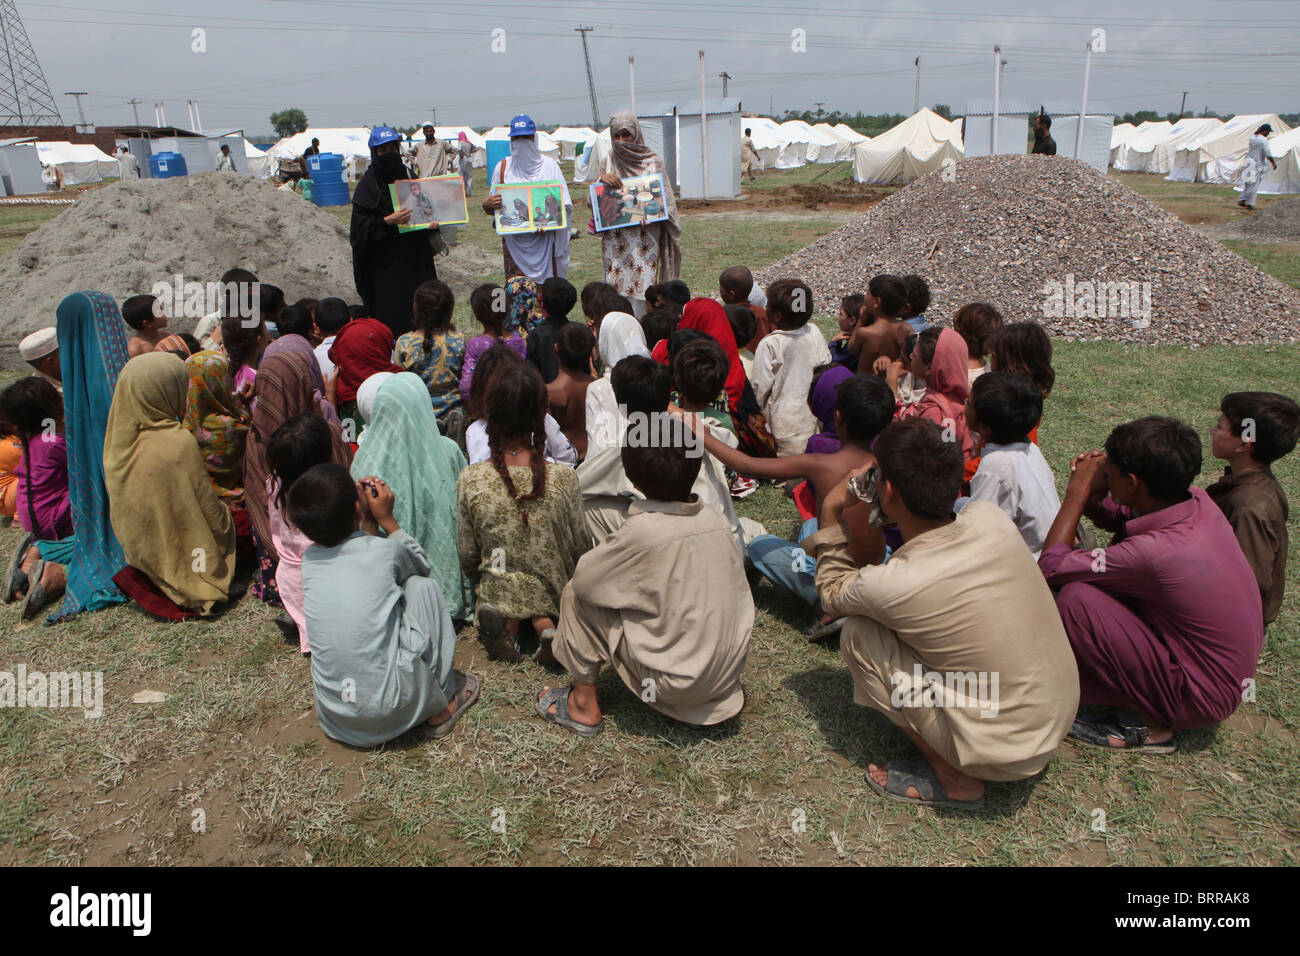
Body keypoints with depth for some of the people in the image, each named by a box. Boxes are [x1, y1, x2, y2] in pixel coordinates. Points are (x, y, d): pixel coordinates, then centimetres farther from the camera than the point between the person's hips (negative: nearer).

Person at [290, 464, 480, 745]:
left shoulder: (308, 560, -1)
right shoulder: (384, 551, -13)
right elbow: (421, 564, 12)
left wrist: (369, 522, 13)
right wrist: (387, 519, 8)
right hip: (390, 713, -5)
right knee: (423, 585, 8)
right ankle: (439, 708, 15)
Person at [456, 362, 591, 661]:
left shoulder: (470, 481, -19)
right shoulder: (564, 479, -22)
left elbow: (468, 556, -6)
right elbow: (581, 548, -8)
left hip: (498, 594, 2)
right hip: (556, 594, -2)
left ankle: (509, 623, -1)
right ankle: (545, 625, -4)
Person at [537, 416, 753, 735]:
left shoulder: (641, 530, -22)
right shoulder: (715, 519, -4)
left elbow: (584, 577, -10)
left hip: (679, 682, -6)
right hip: (731, 670, 7)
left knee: (577, 594, -1)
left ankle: (585, 707, 15)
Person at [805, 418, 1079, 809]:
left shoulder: (889, 586, -26)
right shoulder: (991, 518, -12)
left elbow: (833, 593, 0)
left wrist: (830, 515, 7)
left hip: (1005, 756, -6)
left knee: (858, 636, -6)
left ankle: (953, 779, 5)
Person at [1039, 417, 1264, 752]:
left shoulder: (1155, 552, -34)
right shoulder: (1196, 501, -9)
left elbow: (1050, 567, -24)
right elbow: (1118, 517, 9)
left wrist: (1078, 491, -17)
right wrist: (1091, 494, -12)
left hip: (1202, 699, -8)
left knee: (1075, 597, -22)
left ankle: (1148, 724, -5)